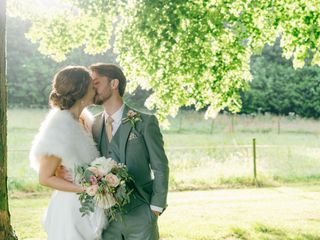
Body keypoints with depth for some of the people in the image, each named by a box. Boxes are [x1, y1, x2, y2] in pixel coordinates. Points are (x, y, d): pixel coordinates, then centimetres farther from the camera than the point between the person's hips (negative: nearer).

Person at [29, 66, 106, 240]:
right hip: (72, 208, -8)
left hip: (87, 207, 8)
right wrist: (86, 189, -20)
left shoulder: (78, 121, 6)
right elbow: (45, 178, -17)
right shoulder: (60, 126, -19)